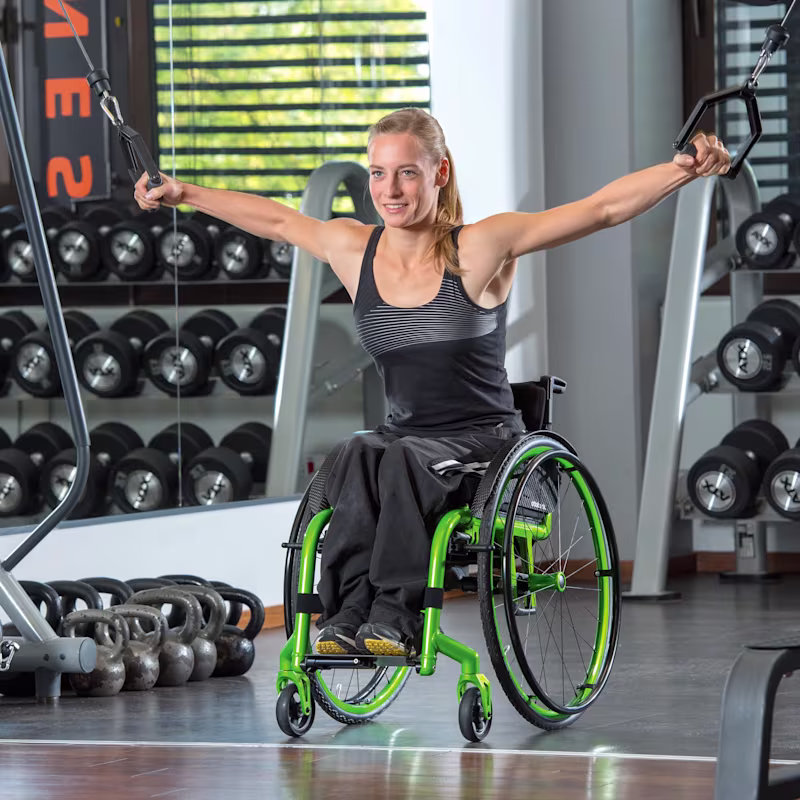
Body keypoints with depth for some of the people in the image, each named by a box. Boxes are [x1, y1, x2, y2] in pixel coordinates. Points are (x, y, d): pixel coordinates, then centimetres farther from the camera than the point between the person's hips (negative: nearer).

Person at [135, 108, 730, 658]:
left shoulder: (482, 248, -9)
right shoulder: (352, 250, 3)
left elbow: (602, 208, -12)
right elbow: (276, 218, 22)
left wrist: (687, 169, -22)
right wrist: (182, 195, 31)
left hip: (485, 438, -4)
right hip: (405, 433, 4)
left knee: (399, 459, -35)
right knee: (359, 457, -31)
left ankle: (395, 616, -39)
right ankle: (348, 618, -38)